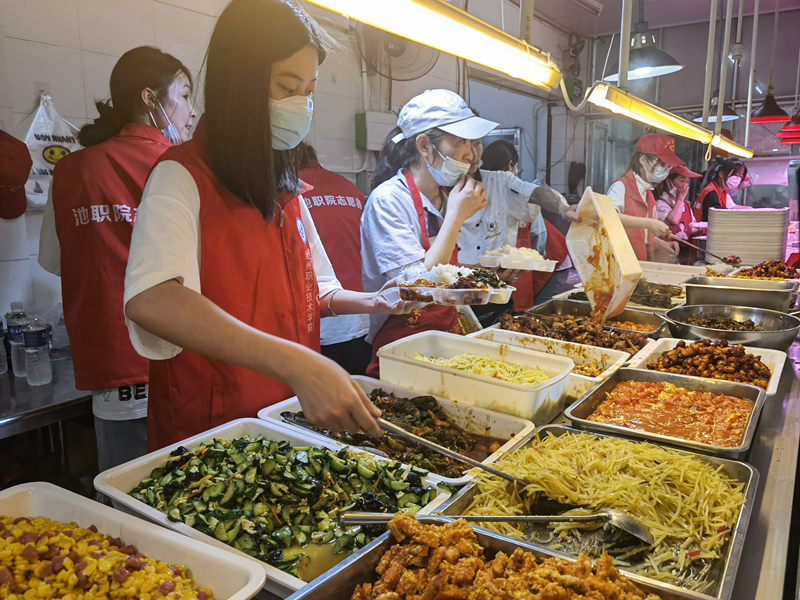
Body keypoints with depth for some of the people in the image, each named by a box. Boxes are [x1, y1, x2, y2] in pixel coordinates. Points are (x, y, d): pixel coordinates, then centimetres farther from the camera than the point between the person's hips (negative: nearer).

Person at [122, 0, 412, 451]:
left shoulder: (285, 188, 9)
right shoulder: (182, 177, -14)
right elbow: (149, 300, -33)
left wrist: (375, 302, 0)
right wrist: (297, 364, -41)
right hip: (206, 434, -6)